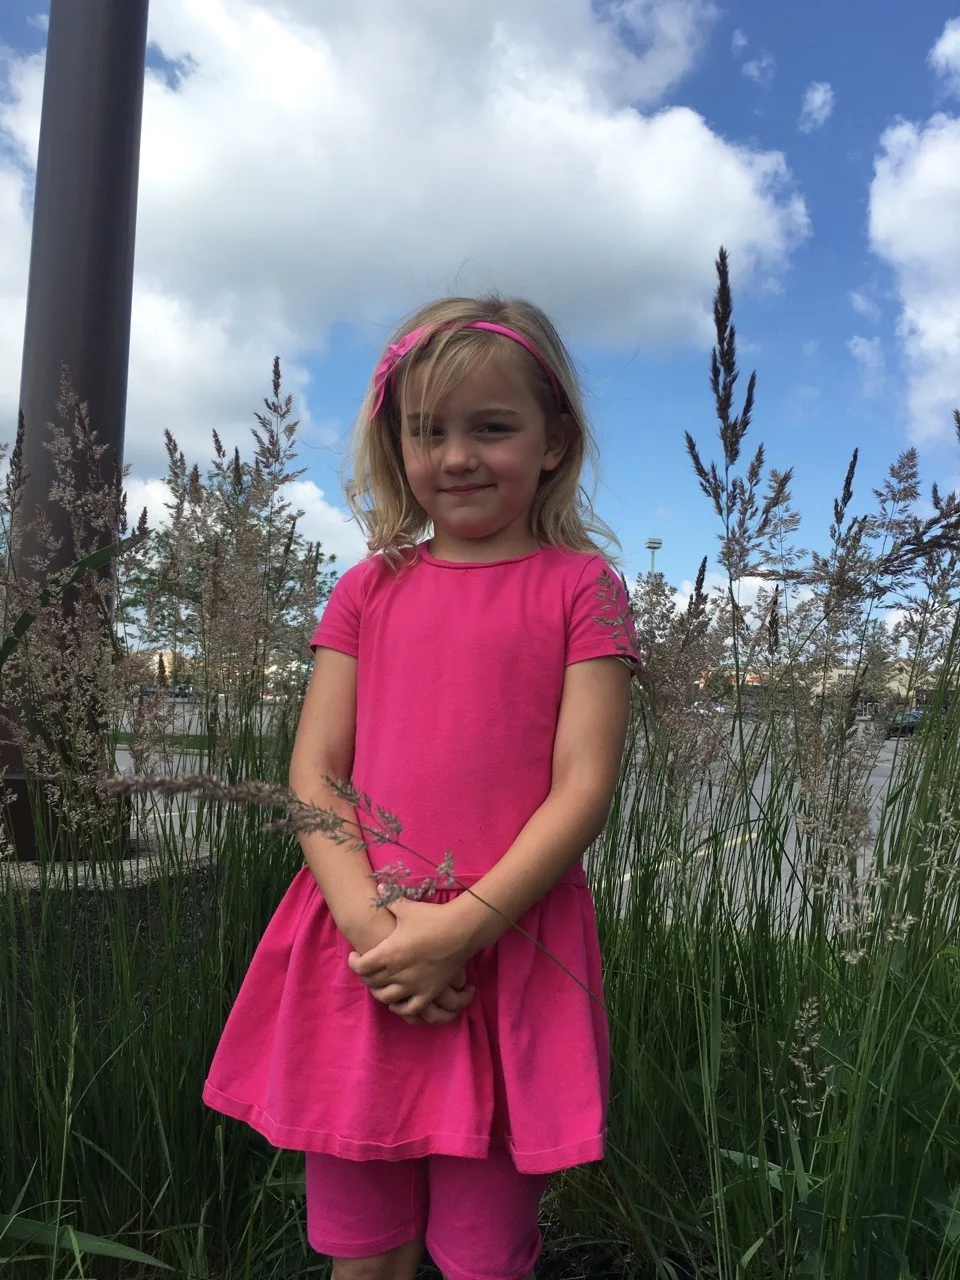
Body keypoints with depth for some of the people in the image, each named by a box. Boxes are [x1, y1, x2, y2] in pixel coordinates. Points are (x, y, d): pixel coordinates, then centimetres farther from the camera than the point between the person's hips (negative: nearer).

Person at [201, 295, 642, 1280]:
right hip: (362, 956, 3)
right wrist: (369, 922, -11)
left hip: (509, 957, -2)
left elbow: (583, 785, -7)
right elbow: (313, 772, 3)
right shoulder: (368, 590, 8)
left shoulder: (581, 587, -1)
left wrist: (461, 925, -15)